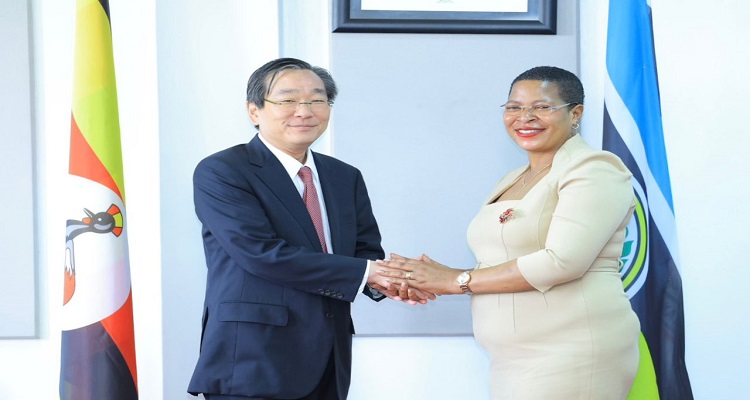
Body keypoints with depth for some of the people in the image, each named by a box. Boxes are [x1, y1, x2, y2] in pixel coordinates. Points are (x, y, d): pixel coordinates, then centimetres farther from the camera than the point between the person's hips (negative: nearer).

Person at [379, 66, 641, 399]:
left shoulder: (594, 169, -8)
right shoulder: (511, 182, 16)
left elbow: (562, 260, -20)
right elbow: (498, 265, 11)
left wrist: (458, 280, -13)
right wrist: (432, 282, -8)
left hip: (572, 357, -7)